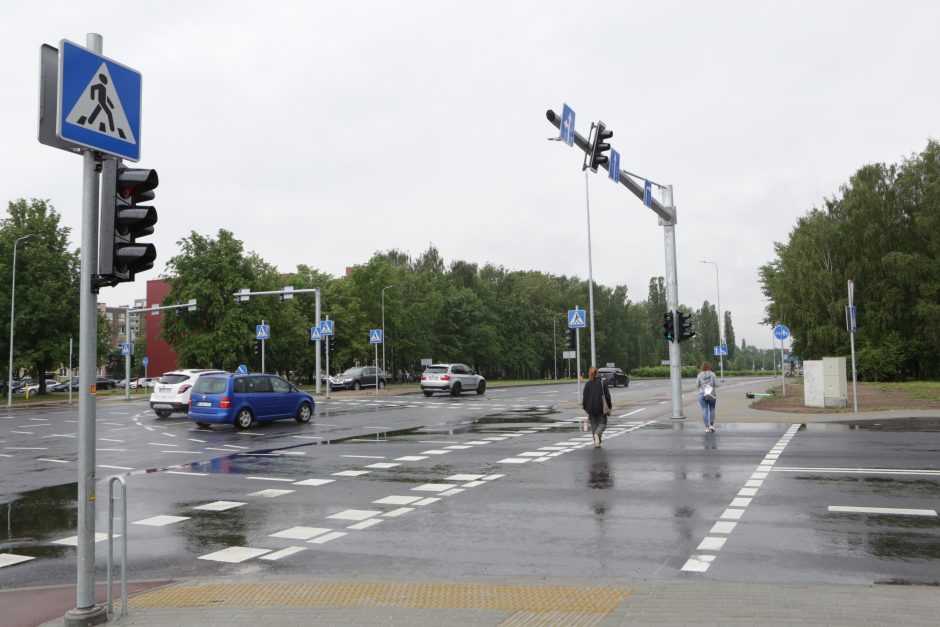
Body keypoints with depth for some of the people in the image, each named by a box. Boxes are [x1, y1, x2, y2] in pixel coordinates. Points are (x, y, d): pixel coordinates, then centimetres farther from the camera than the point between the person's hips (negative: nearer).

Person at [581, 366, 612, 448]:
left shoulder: (587, 384, 0)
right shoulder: (602, 382, -3)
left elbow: (584, 396, 1)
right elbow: (607, 395, -2)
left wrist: (584, 407, 11)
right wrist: (609, 406, 7)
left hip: (590, 408, 2)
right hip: (601, 408, -2)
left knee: (594, 425, 13)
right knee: (602, 423, 7)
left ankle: (597, 442, 9)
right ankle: (597, 434, -22)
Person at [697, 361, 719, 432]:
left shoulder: (700, 375, -4)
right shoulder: (713, 374, -3)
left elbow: (697, 385, 0)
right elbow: (716, 385, -6)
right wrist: (716, 394, 3)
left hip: (702, 394, 0)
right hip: (712, 394, 0)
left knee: (704, 410, 2)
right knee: (712, 409, 13)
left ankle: (707, 427, 0)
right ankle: (711, 425, 0)